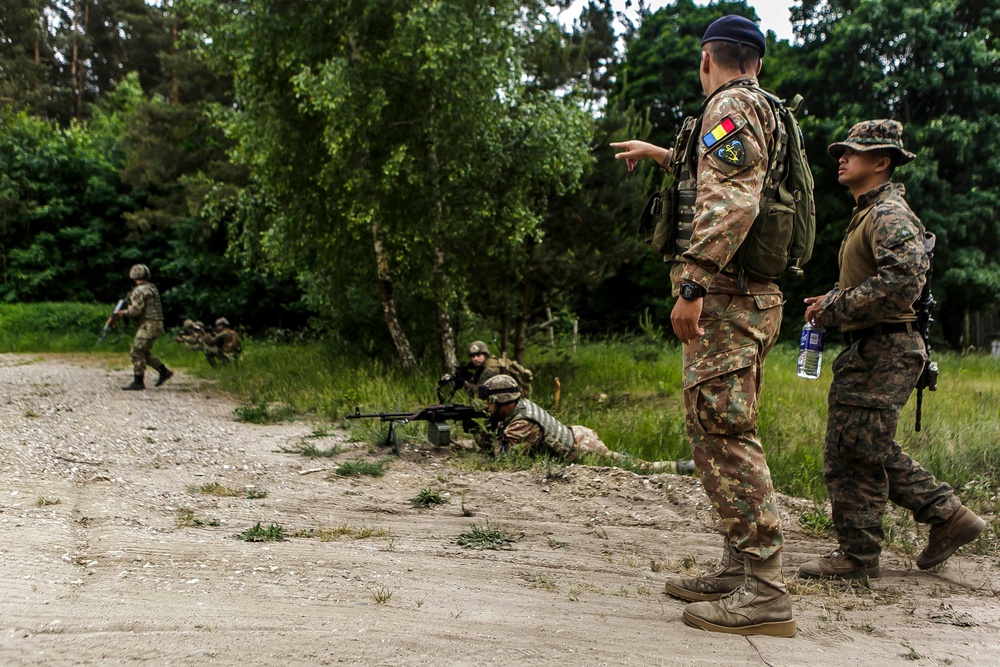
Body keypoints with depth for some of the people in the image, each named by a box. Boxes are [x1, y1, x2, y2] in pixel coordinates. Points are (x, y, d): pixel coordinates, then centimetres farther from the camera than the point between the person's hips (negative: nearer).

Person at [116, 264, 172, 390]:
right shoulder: (152, 288, 17)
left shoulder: (140, 290, -12)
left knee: (136, 352, -6)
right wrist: (128, 311, 14)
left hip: (148, 325, -10)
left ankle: (138, 382, -5)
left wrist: (124, 313, 0)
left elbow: (136, 310, -18)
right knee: (143, 352, 19)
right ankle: (164, 371, 18)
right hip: (155, 324, 10)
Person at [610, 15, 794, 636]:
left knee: (724, 434, -12)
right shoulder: (760, 112, 24)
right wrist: (660, 154, 57)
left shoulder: (731, 105, -7)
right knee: (723, 433, 13)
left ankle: (765, 592, -10)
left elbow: (729, 202, -23)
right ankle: (740, 568, 20)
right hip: (750, 299, 10)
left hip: (727, 297, -10)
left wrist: (693, 286, -27)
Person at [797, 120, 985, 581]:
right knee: (873, 452, 16)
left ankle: (858, 555, 7)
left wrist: (835, 307, -20)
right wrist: (832, 301, 12)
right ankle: (949, 516, 23)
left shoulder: (889, 214, -13)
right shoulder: (868, 214, 21)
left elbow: (903, 279, -27)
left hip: (883, 351, -11)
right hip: (875, 351, 11)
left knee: (852, 453, -4)